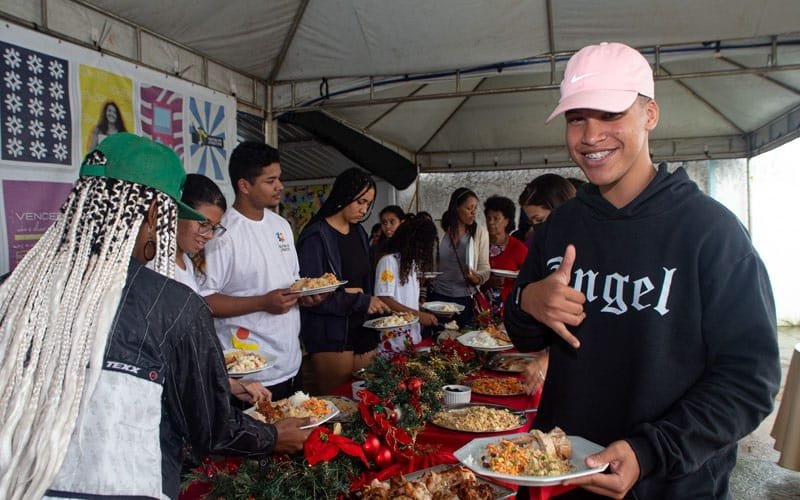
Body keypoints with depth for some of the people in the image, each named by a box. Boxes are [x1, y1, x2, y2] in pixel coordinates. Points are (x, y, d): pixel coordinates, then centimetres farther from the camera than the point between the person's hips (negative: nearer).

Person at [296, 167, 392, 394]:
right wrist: (360, 301, -16)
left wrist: (375, 305, 4)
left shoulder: (359, 233, 13)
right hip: (331, 336, -7)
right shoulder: (316, 236, -12)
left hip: (362, 331, 7)